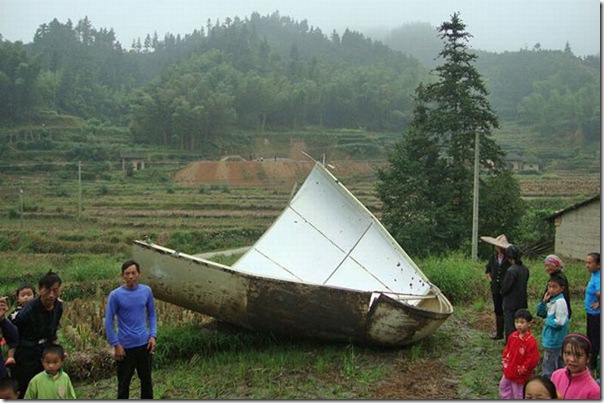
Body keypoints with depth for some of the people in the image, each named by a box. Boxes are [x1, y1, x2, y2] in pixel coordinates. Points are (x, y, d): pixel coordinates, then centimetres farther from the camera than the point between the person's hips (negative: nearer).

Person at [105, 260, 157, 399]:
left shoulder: (147, 291, -3)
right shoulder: (115, 295, -12)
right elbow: (109, 321, -7)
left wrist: (153, 335, -1)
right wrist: (116, 344, -10)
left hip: (144, 343, 3)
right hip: (125, 346, -3)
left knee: (146, 379, 15)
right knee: (124, 382, 10)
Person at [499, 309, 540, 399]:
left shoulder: (531, 341, -25)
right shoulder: (512, 336, -3)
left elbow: (533, 359, -22)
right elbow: (507, 349, 13)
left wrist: (522, 370, -16)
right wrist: (504, 361, 6)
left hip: (521, 376, -7)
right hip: (508, 372, 7)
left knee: (519, 395, 9)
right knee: (503, 387, 23)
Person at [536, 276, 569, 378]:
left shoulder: (560, 301, -20)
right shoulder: (552, 300, 7)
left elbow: (560, 322, -26)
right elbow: (541, 312, 13)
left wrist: (547, 321, -11)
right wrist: (544, 301, -4)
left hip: (553, 341, -9)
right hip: (552, 340, 9)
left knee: (548, 368, -1)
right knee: (559, 366, 21)